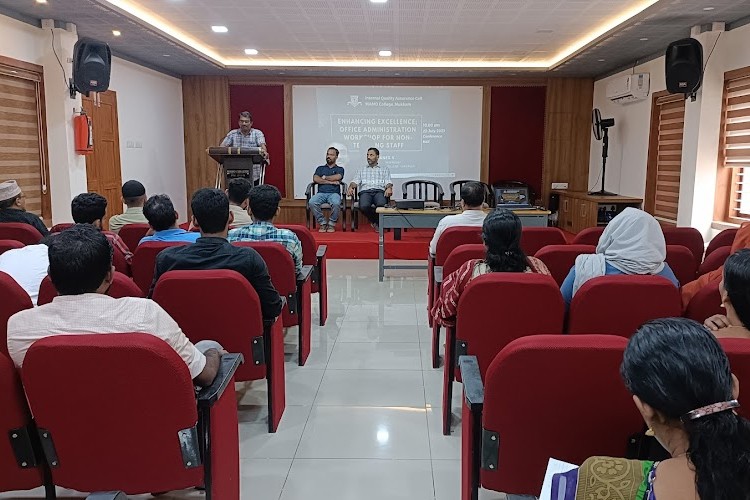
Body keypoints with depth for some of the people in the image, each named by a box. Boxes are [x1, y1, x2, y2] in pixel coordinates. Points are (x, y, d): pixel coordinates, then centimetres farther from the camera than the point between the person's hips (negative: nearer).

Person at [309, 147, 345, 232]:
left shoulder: (340, 169, 19)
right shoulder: (320, 168, 24)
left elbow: (337, 177, -4)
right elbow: (315, 179, 4)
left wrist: (324, 178, 6)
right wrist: (330, 182, -2)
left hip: (334, 193, -2)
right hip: (321, 193, 2)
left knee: (336, 203, -38)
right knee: (312, 202, -32)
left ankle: (331, 224, -16)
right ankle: (323, 223, -15)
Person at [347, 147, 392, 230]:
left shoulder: (384, 169, 27)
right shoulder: (361, 170, 30)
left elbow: (388, 182, 11)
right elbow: (355, 181, 14)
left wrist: (389, 188, -15)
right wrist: (350, 187, -10)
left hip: (379, 191, -1)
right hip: (365, 191, 1)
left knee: (381, 204, -39)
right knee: (364, 206, -36)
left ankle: (377, 222, -8)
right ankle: (374, 221, -6)